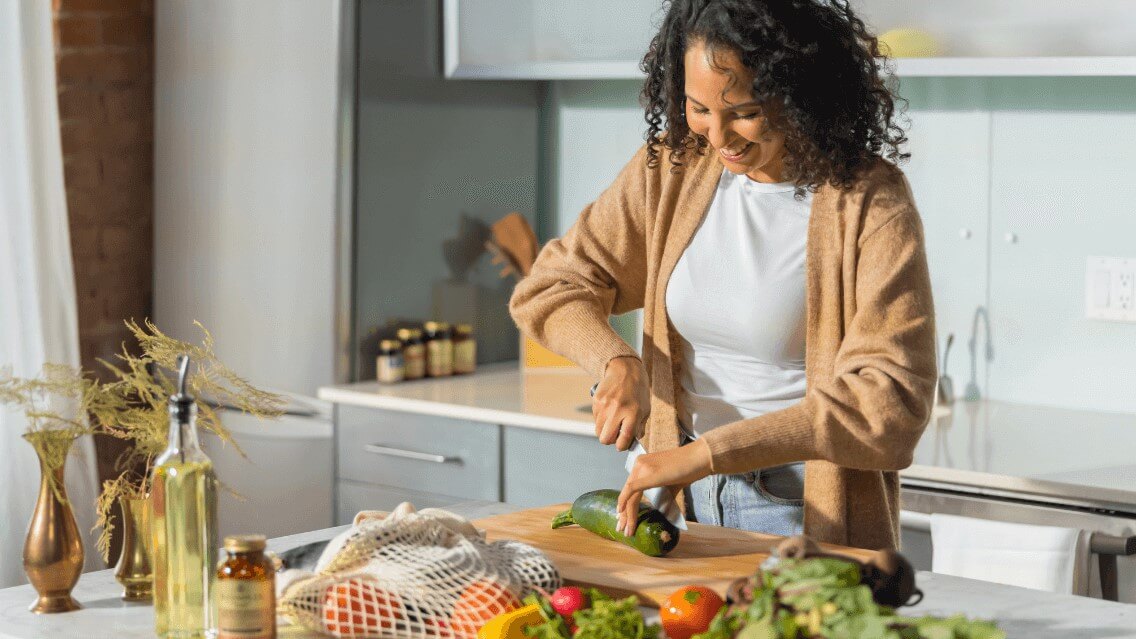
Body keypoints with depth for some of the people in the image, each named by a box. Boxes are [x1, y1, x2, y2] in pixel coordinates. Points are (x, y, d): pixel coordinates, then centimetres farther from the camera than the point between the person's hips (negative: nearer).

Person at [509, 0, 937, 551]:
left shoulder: (869, 204, -12)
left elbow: (891, 401, -19)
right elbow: (549, 288, 9)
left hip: (806, 517, -4)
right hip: (686, 504, 4)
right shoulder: (672, 165, 3)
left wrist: (707, 453, -25)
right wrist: (619, 362, -12)